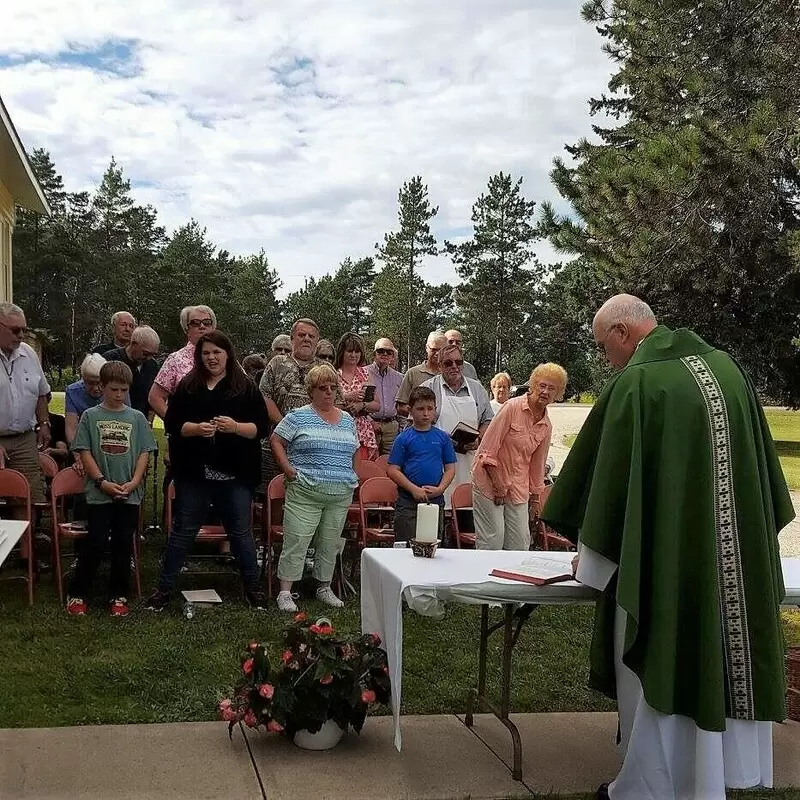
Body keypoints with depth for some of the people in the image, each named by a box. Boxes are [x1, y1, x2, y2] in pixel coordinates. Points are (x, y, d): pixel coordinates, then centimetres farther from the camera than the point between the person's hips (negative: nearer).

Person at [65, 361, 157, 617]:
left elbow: (144, 452, 4)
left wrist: (134, 482, -8)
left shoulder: (137, 418, 6)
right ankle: (77, 593, 11)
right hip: (99, 493, -2)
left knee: (123, 545, 7)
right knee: (95, 543, -3)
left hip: (130, 494, 2)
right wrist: (102, 481, -11)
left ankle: (118, 595, 18)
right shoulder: (90, 416, 2)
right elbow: (84, 452, -1)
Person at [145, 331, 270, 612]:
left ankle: (253, 587, 22)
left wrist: (235, 427, -18)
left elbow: (261, 428, -1)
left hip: (235, 474, -1)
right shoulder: (187, 386, 6)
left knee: (241, 532, 8)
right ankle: (165, 587, 17)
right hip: (194, 473, 1)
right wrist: (196, 428, -15)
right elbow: (172, 424, 3)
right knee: (183, 530, 8)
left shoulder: (246, 388, 3)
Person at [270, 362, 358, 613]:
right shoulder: (299, 417, -2)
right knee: (296, 542, -5)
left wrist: (349, 477, 13)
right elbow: (276, 440, -1)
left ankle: (324, 588, 26)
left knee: (330, 544, 13)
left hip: (341, 496, 5)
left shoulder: (347, 420, 14)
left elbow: (354, 451, 24)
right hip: (305, 494, -5)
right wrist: (288, 469, -9)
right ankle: (285, 592, 2)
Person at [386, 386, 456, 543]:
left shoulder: (442, 437, 6)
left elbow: (450, 468, 7)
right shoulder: (403, 438, -1)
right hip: (408, 501, -3)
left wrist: (440, 489, -9)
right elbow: (392, 470, -5)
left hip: (436, 500, 3)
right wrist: (414, 489, -14)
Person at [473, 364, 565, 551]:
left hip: (519, 489, 6)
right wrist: (499, 486, -12)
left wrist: (536, 498, 20)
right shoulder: (512, 407, -12)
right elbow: (488, 449, -13)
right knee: (493, 541, -8)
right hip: (490, 481, -6)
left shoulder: (546, 427, 7)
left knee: (521, 543, 3)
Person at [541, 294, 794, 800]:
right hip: (738, 556, 7)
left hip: (664, 560, -6)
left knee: (656, 668, 7)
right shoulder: (727, 366, 6)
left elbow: (604, 475, -8)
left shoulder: (635, 383, -15)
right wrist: (759, 536, 22)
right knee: (714, 661, 17)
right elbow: (762, 466, 13)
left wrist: (591, 552, 5)